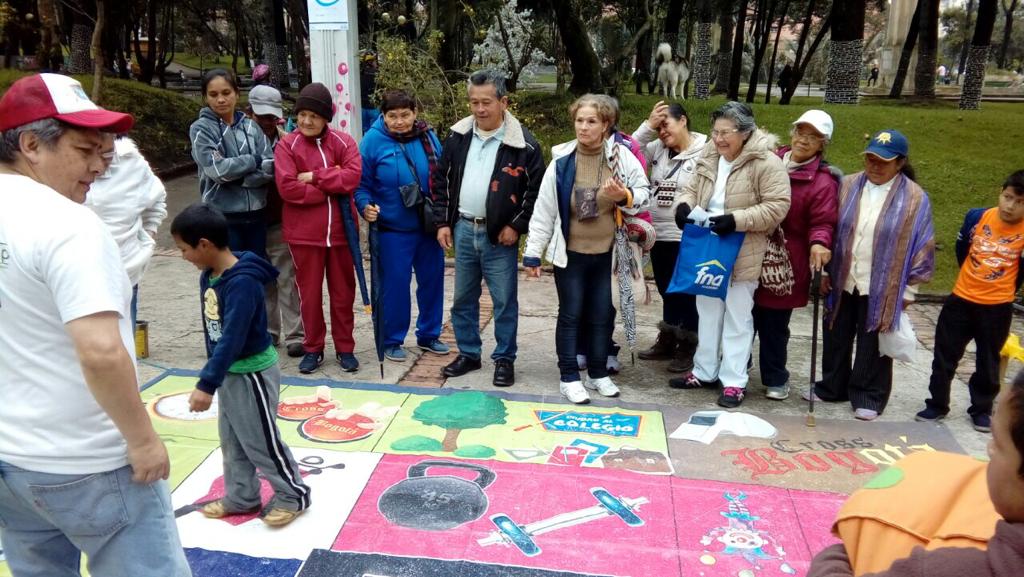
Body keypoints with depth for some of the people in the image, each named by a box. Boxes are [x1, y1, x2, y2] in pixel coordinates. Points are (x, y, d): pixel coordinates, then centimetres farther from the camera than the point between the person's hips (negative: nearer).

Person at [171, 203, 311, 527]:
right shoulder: (209, 275, 0)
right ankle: (241, 497, 35)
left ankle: (293, 495, 22)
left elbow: (232, 339, -32)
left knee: (261, 441, 4)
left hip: (252, 373, -9)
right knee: (231, 439, 19)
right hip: (229, 372, 9)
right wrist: (213, 375, 16)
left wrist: (206, 384, -32)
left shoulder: (243, 283, -28)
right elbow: (214, 333, 10)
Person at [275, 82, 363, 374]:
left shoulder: (343, 142, 2)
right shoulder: (287, 145, -4)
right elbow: (287, 188, -16)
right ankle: (313, 348, 23)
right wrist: (332, 187, -13)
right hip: (304, 233, -1)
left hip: (341, 230, 1)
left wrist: (315, 177, -16)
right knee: (309, 293, 8)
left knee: (343, 292, 10)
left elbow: (353, 176, -13)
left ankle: (345, 348, 23)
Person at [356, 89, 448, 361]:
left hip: (430, 226, 4)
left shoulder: (428, 136, 1)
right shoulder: (373, 140, -9)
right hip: (393, 229, -4)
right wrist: (366, 206, -21)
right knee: (395, 285, -1)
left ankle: (429, 334, 30)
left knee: (432, 280, 13)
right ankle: (392, 341, 16)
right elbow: (362, 184, -4)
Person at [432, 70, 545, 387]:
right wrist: (443, 222, 5)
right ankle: (468, 353, 28)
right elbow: (441, 180, 11)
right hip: (462, 230, 4)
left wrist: (517, 226, -9)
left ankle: (504, 358, 19)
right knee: (463, 298, 13)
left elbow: (536, 189, -5)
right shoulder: (458, 137, 4)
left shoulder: (523, 144, -9)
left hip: (500, 234, -4)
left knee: (504, 301, 4)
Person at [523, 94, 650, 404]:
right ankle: (569, 377, 17)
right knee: (570, 315, 5)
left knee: (602, 316, 12)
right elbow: (544, 210, -5)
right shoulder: (562, 160, -8)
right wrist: (533, 252, -6)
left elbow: (643, 192, 2)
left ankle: (598, 373, 27)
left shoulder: (621, 155, -6)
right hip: (570, 253, -1)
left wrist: (624, 197, -21)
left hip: (607, 253, 1)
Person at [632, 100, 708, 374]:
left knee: (687, 293, 7)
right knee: (666, 290, 19)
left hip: (687, 238, -6)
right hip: (658, 234, 6)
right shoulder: (658, 149, 6)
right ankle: (667, 341, 34)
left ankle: (688, 347, 20)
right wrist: (647, 126, -7)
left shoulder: (706, 154, -11)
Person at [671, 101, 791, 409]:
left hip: (742, 253, -6)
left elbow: (777, 207, -18)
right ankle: (705, 372, 29)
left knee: (737, 316, 3)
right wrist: (684, 205, -10)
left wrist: (736, 220, -27)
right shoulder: (709, 157, 5)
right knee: (708, 311, 16)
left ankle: (734, 380, 13)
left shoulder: (766, 162, -15)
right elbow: (693, 188, 13)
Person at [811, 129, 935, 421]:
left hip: (882, 288, -3)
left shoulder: (914, 198, -7)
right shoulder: (847, 187, 3)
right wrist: (825, 271, 6)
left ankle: (868, 396, 22)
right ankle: (832, 387, 31)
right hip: (842, 282, 4)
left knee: (872, 344, 7)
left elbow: (921, 245, -3)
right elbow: (830, 229, 8)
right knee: (837, 338, 14)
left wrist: (909, 288, -3)